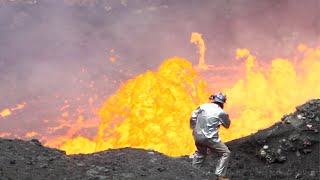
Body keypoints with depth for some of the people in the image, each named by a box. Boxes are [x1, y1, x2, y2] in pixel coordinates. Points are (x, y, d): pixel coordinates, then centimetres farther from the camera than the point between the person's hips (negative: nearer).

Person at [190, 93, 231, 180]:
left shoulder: (203, 106, 4)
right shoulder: (221, 112, -6)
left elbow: (193, 118, 7)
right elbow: (227, 125, 9)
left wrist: (194, 129, 20)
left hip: (197, 136, 6)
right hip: (209, 138, -6)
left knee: (200, 152, 32)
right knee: (225, 153, 5)